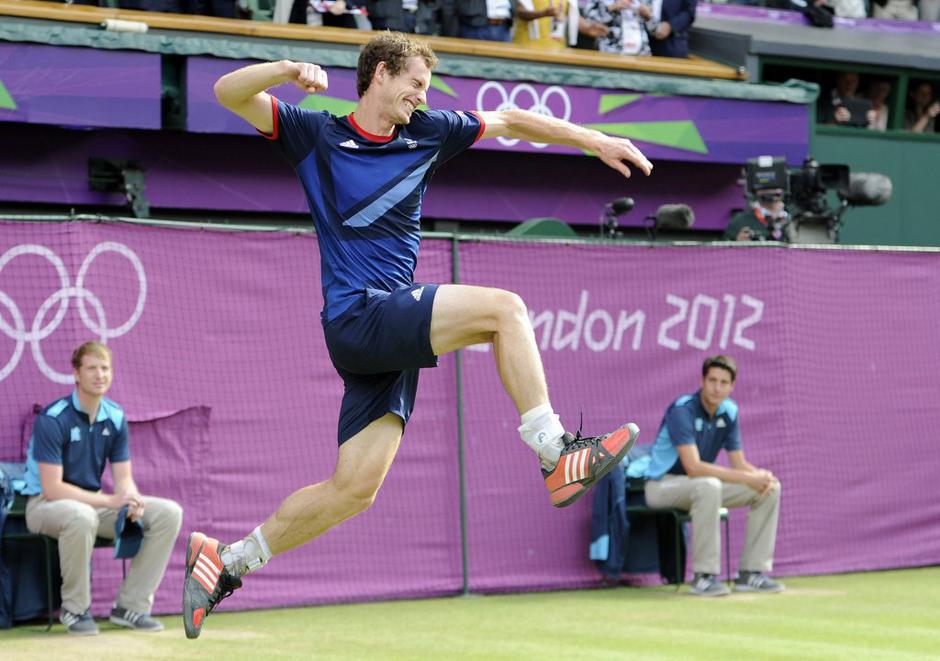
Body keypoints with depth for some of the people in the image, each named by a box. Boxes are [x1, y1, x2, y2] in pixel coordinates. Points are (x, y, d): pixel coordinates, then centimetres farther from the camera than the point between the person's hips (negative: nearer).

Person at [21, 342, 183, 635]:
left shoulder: (115, 418, 1)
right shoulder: (52, 419, -19)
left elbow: (123, 477, 3)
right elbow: (52, 488, -23)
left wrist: (133, 502, -21)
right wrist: (109, 501, -28)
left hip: (93, 501, 7)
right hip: (45, 504, -7)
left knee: (168, 512, -10)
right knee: (82, 516, -42)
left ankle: (130, 605, -5)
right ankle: (75, 609, -19)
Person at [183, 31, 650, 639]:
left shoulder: (428, 134, 16)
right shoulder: (317, 134, 3)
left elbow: (511, 121, 23)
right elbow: (229, 92, -4)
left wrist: (596, 140, 18)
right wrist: (287, 70, -23)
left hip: (391, 336, 6)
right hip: (357, 315, -6)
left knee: (353, 491, 1)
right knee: (502, 308, -19)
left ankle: (224, 563, 12)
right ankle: (557, 457, -17)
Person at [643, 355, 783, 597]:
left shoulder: (729, 411, 0)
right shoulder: (682, 410, -23)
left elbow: (739, 464, 2)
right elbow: (694, 467, -33)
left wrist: (762, 475, -23)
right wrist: (748, 478, -34)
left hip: (700, 485, 8)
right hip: (663, 485, -8)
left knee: (770, 488, -6)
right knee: (709, 485, -40)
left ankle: (750, 572, -4)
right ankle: (703, 575, -31)